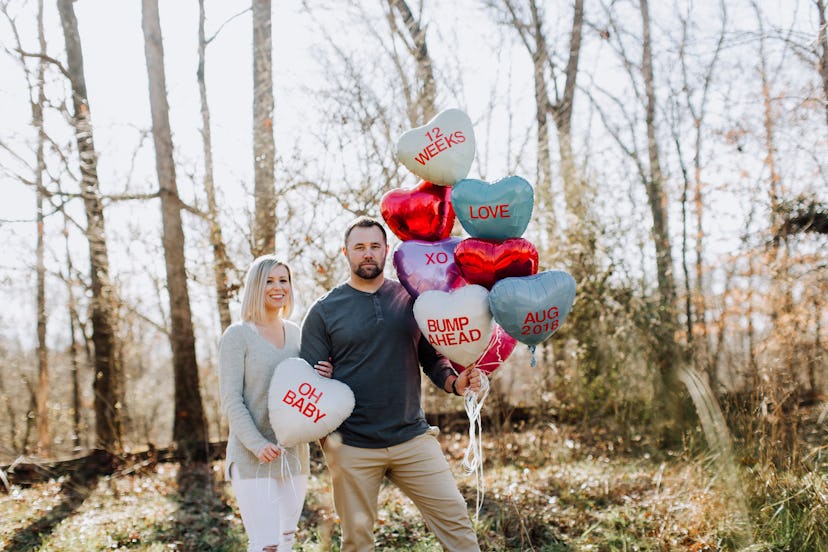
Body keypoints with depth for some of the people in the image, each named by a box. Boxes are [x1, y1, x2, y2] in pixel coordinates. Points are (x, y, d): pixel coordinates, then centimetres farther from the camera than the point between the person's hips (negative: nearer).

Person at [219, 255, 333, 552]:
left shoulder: (296, 332, 9)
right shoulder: (238, 335, -6)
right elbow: (230, 400, -10)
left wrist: (322, 378, -7)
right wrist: (257, 444, -21)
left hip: (294, 453, 6)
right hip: (253, 457, -6)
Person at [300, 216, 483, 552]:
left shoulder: (411, 300, 6)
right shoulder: (325, 310, 1)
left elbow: (431, 358, 11)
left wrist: (454, 382, -10)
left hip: (413, 438, 1)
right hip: (352, 446, -1)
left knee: (454, 519, -2)